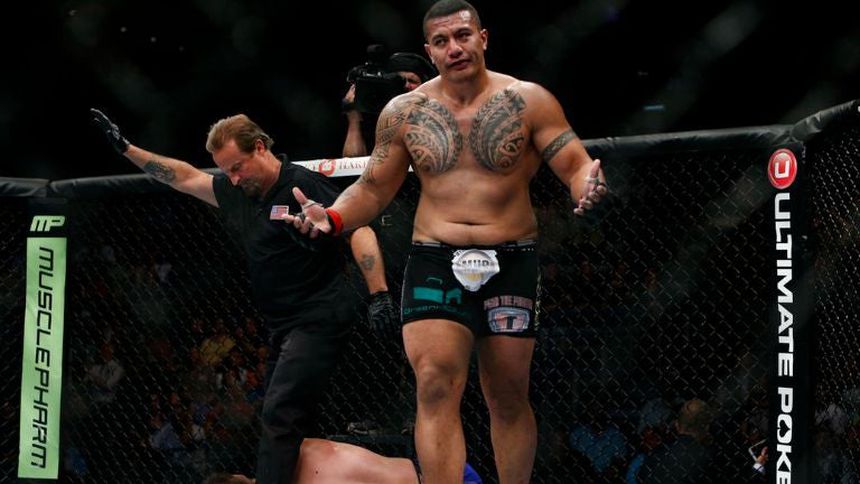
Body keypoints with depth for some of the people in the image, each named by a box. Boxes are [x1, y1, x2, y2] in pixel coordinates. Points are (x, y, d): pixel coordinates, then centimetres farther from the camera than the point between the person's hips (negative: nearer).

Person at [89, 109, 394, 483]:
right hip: (282, 326, 9)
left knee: (279, 416, -19)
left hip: (317, 321, -9)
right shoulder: (235, 192, 10)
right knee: (281, 423, 8)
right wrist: (126, 149, 23)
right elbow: (185, 177, 23)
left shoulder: (303, 184, -12)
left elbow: (358, 230, -16)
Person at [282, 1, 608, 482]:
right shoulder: (403, 112, 5)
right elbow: (373, 189, 13)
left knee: (509, 399, 7)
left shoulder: (529, 101, -1)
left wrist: (588, 187, -27)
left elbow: (577, 167, -3)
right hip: (434, 263, 1)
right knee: (436, 388, -16)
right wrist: (333, 218, -6)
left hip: (510, 262, -1)